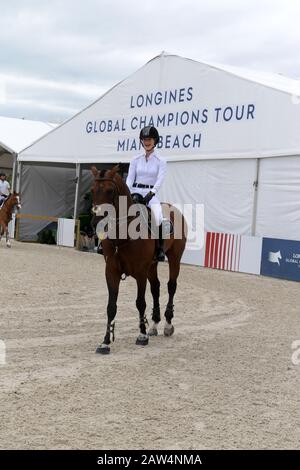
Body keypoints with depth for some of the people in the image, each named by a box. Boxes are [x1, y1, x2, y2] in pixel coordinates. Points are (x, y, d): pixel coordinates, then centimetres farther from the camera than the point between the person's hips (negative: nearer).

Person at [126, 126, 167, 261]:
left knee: (158, 218, -31)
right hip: (135, 193, 3)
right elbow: (130, 178, 3)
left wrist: (151, 193, -26)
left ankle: (160, 248, -17)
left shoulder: (160, 161, 2)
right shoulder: (135, 160, 10)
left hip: (151, 195, -3)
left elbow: (159, 180, -9)